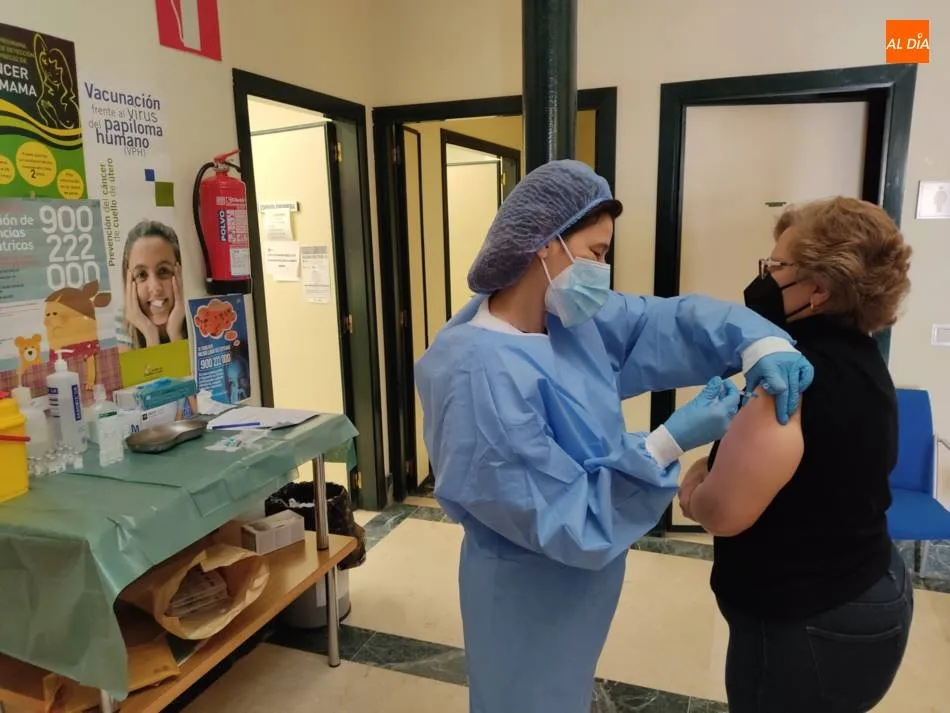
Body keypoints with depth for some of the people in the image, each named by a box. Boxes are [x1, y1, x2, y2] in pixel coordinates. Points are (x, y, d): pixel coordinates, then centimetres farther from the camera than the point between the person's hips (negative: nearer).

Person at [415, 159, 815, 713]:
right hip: (534, 593, -8)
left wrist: (760, 342, -19)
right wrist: (671, 443, -32)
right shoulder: (483, 376, -34)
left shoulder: (572, 318, -8)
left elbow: (669, 320, -1)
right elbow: (567, 522, -30)